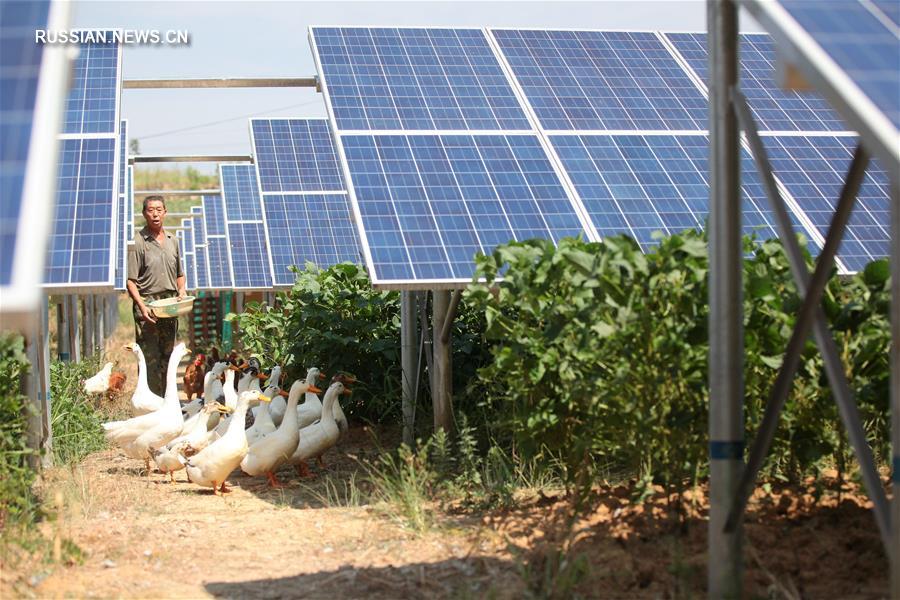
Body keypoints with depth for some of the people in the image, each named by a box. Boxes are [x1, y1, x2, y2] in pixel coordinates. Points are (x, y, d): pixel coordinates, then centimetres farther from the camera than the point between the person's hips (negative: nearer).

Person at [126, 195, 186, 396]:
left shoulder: (172, 240, 14)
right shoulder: (138, 242, -6)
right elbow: (131, 281, -9)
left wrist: (181, 292, 4)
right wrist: (142, 306, -20)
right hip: (148, 304, -6)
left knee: (168, 355, 10)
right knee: (150, 357, -8)